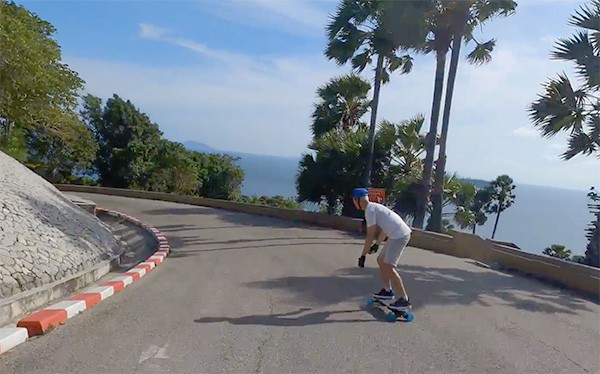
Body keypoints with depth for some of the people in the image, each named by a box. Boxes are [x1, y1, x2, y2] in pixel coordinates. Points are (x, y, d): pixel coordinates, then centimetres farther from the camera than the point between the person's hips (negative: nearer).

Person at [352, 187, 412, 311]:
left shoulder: (370, 210, -10)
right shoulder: (375, 207, 19)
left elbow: (370, 235, -13)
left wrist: (363, 255, -8)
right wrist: (377, 244, 39)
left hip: (399, 235, -10)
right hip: (399, 235, 10)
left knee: (389, 267, -10)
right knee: (381, 260, 19)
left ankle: (404, 300, -7)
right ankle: (387, 291, 25)